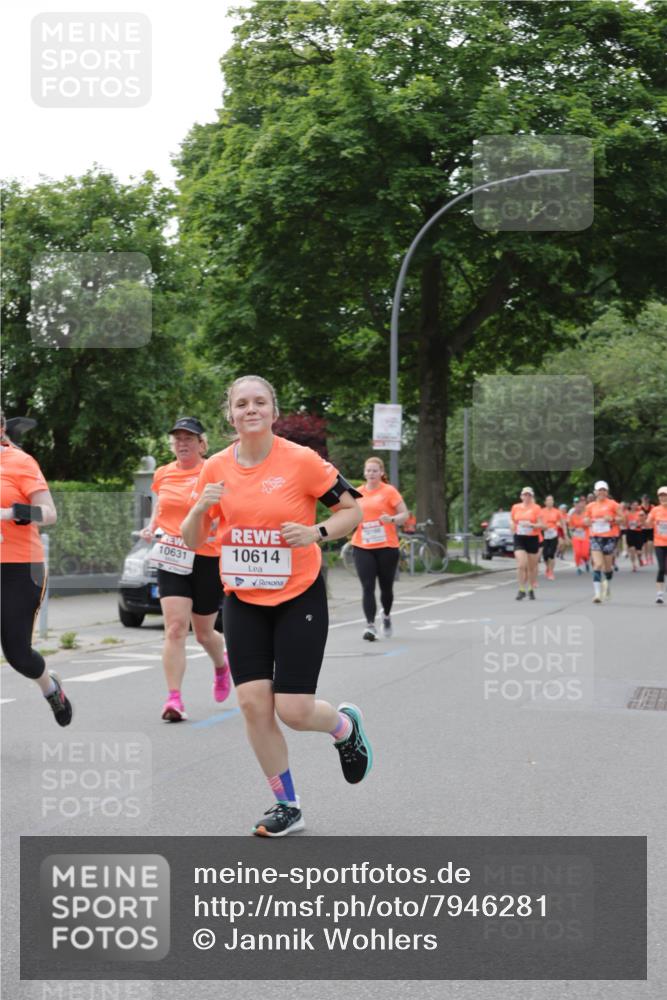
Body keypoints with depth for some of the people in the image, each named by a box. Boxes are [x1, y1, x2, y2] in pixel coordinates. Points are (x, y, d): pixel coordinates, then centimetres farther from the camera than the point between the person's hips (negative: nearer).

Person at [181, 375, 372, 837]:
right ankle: (287, 806, 15)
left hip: (299, 598, -4)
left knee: (293, 710, -8)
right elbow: (192, 539, 6)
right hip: (243, 602, 4)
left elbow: (353, 510, -3)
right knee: (254, 704, -3)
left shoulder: (302, 460, -12)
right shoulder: (217, 468, -1)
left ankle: (347, 726, 29)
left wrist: (315, 532, -21)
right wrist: (199, 509, -15)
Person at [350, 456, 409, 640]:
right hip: (362, 547, 2)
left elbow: (404, 514, -4)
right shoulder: (358, 492, 8)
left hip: (386, 547, -2)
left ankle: (386, 616, 37)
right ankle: (370, 625, -10)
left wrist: (392, 519, -23)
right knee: (368, 587, -9)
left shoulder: (389, 491, -3)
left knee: (386, 586, 10)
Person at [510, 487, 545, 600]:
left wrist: (531, 525, -21)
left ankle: (531, 589, 26)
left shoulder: (536, 508, -2)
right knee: (521, 565, -14)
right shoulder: (515, 507, 6)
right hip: (519, 539, 1)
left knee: (532, 566, 9)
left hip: (532, 538, -1)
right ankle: (521, 590, -7)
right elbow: (511, 520, 22)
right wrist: (512, 525, 2)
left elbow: (542, 525, -5)